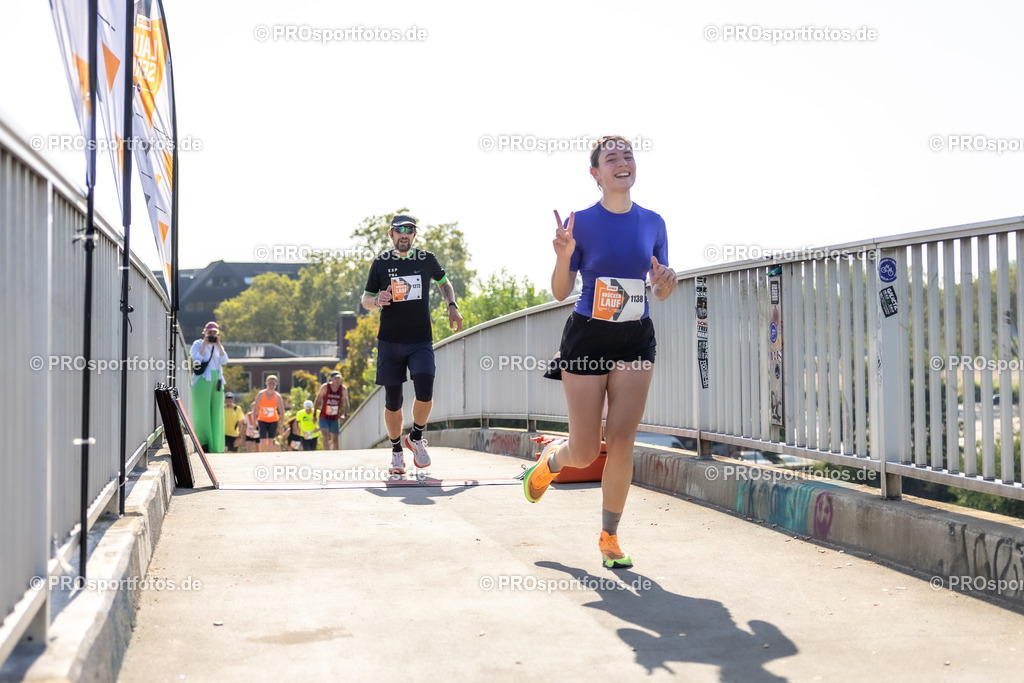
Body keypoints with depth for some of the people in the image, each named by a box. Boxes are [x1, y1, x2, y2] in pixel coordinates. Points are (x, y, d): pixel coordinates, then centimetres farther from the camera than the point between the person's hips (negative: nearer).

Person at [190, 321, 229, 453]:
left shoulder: (219, 346, 18)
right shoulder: (198, 344, 5)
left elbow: (224, 361, 2)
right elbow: (196, 360, -11)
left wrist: (219, 345, -5)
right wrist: (205, 345, -11)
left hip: (217, 382, 5)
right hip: (202, 381, -5)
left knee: (216, 413, 2)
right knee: (202, 411, -8)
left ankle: (215, 447, 3)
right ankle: (202, 443, -8)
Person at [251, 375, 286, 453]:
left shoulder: (278, 396, -8)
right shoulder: (261, 394, -10)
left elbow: (282, 412, -3)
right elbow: (255, 408, -4)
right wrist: (254, 421, -6)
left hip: (273, 421, 1)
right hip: (262, 420, -1)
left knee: (270, 441, 3)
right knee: (263, 441, -13)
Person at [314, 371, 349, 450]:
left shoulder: (343, 389, -6)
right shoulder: (325, 387, -11)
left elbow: (346, 404, -2)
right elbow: (317, 401, -1)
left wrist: (345, 415, -19)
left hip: (335, 419, 3)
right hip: (324, 418, -3)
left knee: (335, 440, 9)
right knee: (325, 437, -21)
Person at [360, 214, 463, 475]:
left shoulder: (426, 260, 6)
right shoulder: (380, 263, 3)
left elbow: (444, 282, 24)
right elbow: (365, 300, 9)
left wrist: (452, 307, 8)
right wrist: (377, 300, -14)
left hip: (421, 341, 0)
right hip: (390, 342, 0)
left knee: (425, 392, -17)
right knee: (392, 400, 1)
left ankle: (416, 438, 9)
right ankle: (397, 450, 20)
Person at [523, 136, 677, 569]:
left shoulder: (653, 223, 4)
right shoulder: (582, 222, -6)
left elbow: (660, 294, 10)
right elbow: (560, 292, -4)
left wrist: (665, 281, -13)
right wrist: (563, 255, -22)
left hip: (636, 340, 3)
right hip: (587, 338, -2)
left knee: (621, 440, -5)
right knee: (585, 454, 0)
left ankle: (609, 537, 11)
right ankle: (550, 459, 37)